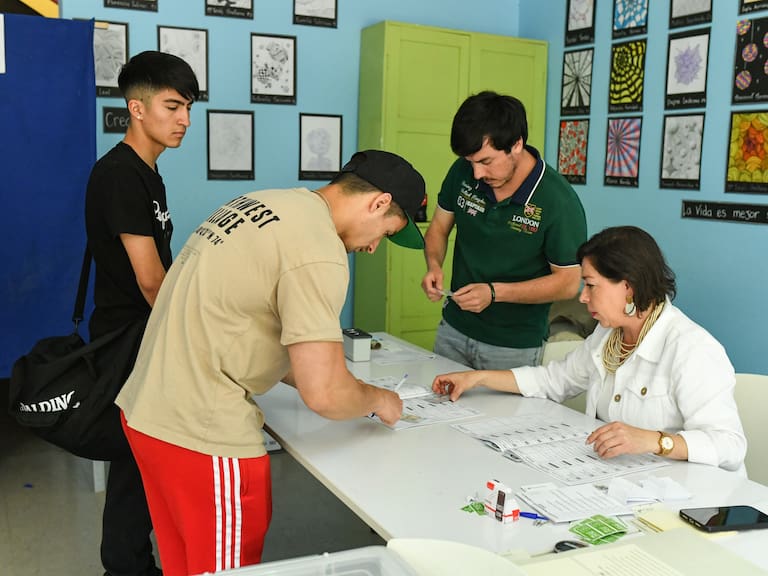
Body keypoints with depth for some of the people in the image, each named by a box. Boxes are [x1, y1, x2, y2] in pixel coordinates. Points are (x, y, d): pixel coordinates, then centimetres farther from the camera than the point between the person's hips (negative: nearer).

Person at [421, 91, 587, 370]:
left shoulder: (559, 201, -21)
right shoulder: (463, 171, -7)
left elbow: (568, 282, -14)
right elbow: (439, 226, 8)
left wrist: (494, 292, -24)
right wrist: (434, 266, -13)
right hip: (453, 330, 5)